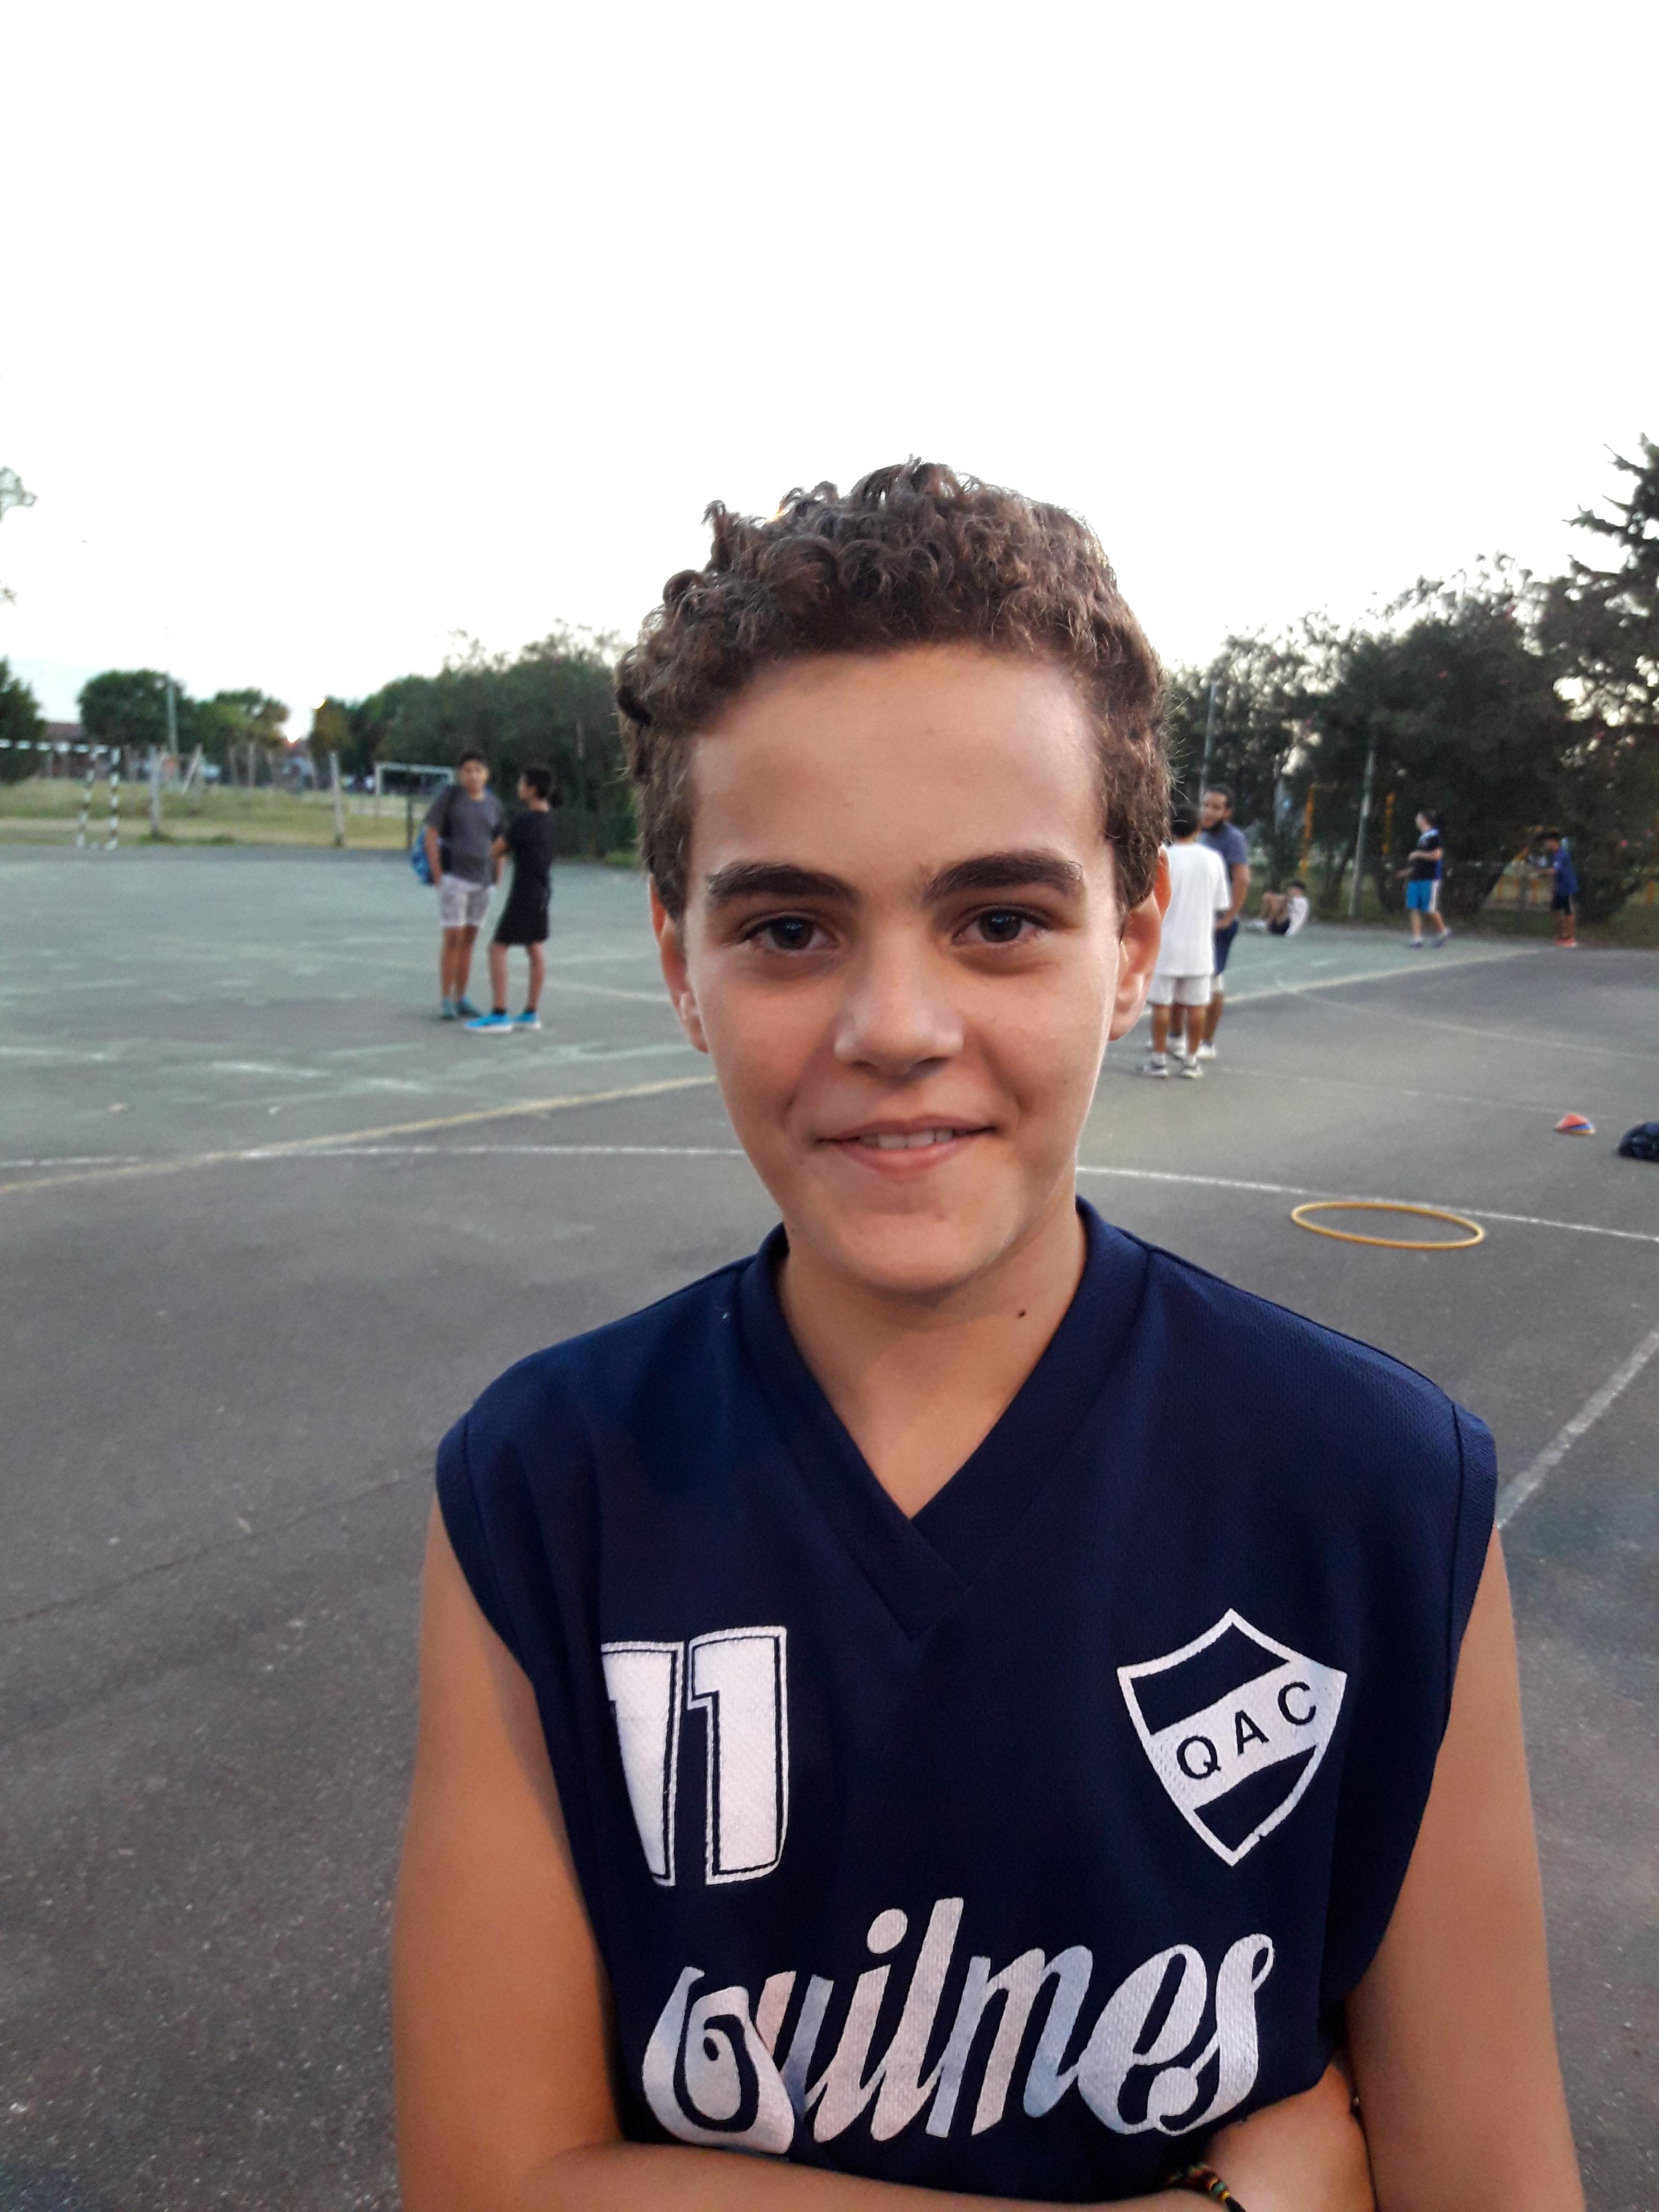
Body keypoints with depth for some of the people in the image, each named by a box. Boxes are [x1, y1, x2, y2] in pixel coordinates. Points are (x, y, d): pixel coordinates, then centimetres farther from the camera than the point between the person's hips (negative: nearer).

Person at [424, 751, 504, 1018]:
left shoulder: (494, 804, 8)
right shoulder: (449, 795, -7)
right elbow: (430, 833, -8)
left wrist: (498, 881, 8)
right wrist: (437, 875, -13)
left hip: (481, 880, 5)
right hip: (453, 876, -5)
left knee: (469, 939, 8)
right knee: (453, 939, -9)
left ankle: (461, 998, 16)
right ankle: (446, 1001, 1)